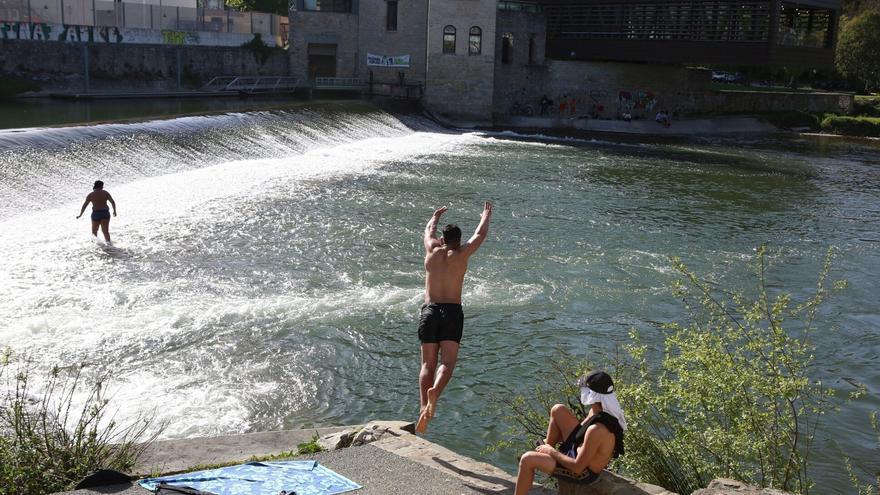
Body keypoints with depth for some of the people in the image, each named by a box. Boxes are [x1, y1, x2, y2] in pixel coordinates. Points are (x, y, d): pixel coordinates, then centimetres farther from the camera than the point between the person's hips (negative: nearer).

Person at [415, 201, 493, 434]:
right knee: (447, 362, -8)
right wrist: (486, 216, 39)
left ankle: (423, 407, -16)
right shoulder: (461, 254, 4)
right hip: (453, 312, -2)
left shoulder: (433, 250, 8)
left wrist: (436, 215, 51)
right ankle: (435, 391, -38)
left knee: (428, 364, 1)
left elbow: (429, 230, 30)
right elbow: (480, 234, 20)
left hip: (430, 311, 2)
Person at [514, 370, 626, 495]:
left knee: (527, 459, -12)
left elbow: (577, 467, -29)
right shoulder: (606, 411, -12)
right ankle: (547, 445, 27)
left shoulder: (596, 430, -39)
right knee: (558, 410, 6)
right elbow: (584, 431, 9)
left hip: (583, 472, -8)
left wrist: (552, 452, -13)